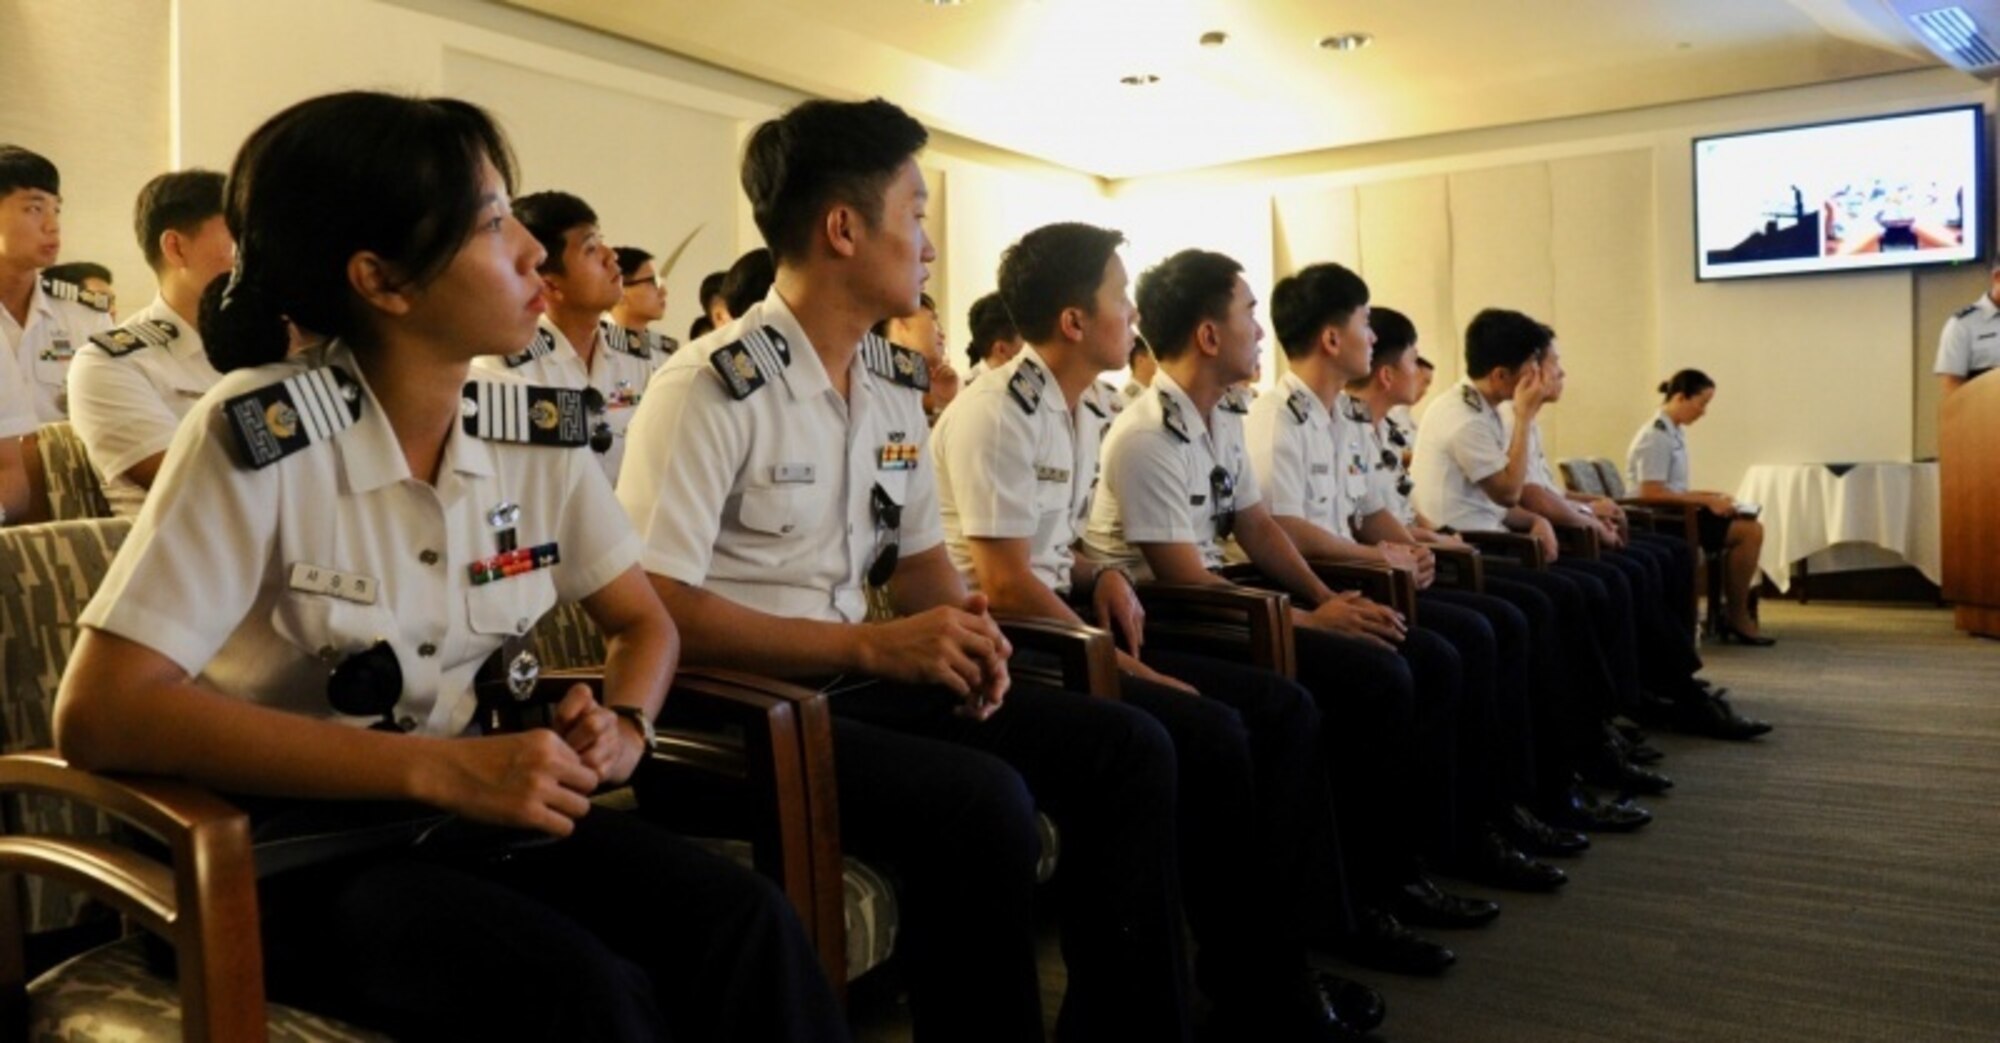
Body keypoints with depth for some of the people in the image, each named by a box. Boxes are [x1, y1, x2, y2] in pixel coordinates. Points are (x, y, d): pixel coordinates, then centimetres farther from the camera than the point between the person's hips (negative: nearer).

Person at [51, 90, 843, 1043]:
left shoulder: (538, 430, -2)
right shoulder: (261, 433, -18)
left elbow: (643, 622, 9)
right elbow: (98, 714, -23)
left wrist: (623, 728, -14)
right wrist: (437, 768, -28)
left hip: (481, 818, 4)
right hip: (298, 850, -4)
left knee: (746, 924, -21)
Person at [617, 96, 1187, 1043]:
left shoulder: (898, 382, 9)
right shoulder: (713, 386, -14)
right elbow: (655, 610, -19)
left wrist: (966, 635, -7)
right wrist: (873, 645, -23)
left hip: (859, 677, 8)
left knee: (1126, 747, -4)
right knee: (982, 802, -30)